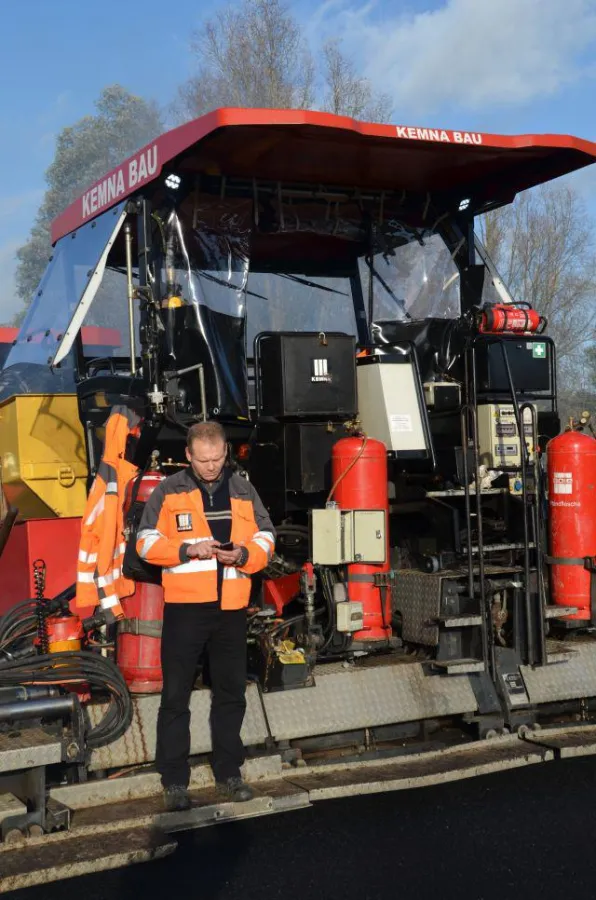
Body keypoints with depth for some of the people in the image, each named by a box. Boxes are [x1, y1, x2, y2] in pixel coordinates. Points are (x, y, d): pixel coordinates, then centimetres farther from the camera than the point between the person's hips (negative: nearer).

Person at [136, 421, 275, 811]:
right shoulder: (169, 491, 0)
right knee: (176, 696, 1)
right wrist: (188, 550, -18)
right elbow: (147, 542, -3)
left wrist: (244, 555, -11)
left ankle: (229, 771, 26)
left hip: (231, 607, 3)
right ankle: (174, 780, 10)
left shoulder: (243, 490, 8)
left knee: (232, 693, 13)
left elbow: (266, 537, 9)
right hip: (184, 606, -3)